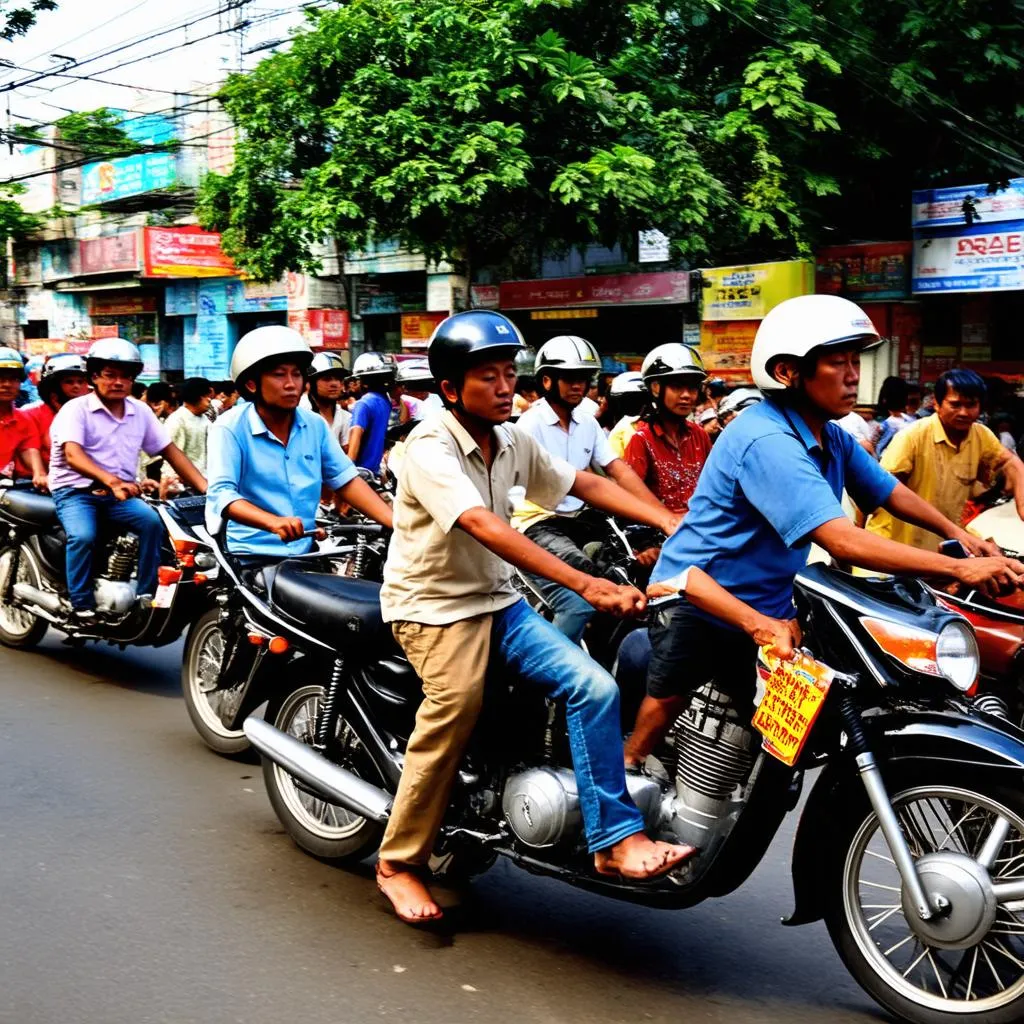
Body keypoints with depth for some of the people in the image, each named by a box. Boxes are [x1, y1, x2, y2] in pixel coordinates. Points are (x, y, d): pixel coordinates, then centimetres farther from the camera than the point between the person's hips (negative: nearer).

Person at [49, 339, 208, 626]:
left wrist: (205, 487, -5)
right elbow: (72, 454, -26)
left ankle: (146, 596, -16)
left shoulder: (140, 411, 8)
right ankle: (81, 606, -19)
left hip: (120, 494, 4)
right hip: (75, 490, -4)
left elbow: (170, 451, 9)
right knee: (83, 536, -33)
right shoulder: (75, 409, -9)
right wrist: (111, 480, -44)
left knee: (153, 521, -24)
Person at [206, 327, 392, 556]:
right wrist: (273, 522, -37)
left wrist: (396, 521, -8)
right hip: (251, 554, -5)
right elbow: (221, 494, -18)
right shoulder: (230, 428, -7)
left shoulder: (316, 425, 10)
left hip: (306, 554, 5)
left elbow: (347, 481, 7)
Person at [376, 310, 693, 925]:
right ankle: (400, 862, -4)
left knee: (595, 686, -13)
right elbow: (486, 528, -33)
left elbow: (583, 483, 13)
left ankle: (616, 839, -9)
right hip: (432, 605, -6)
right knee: (454, 710, -25)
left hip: (497, 599, 6)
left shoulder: (513, 442, 6)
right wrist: (586, 585, -42)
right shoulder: (431, 447, -19)